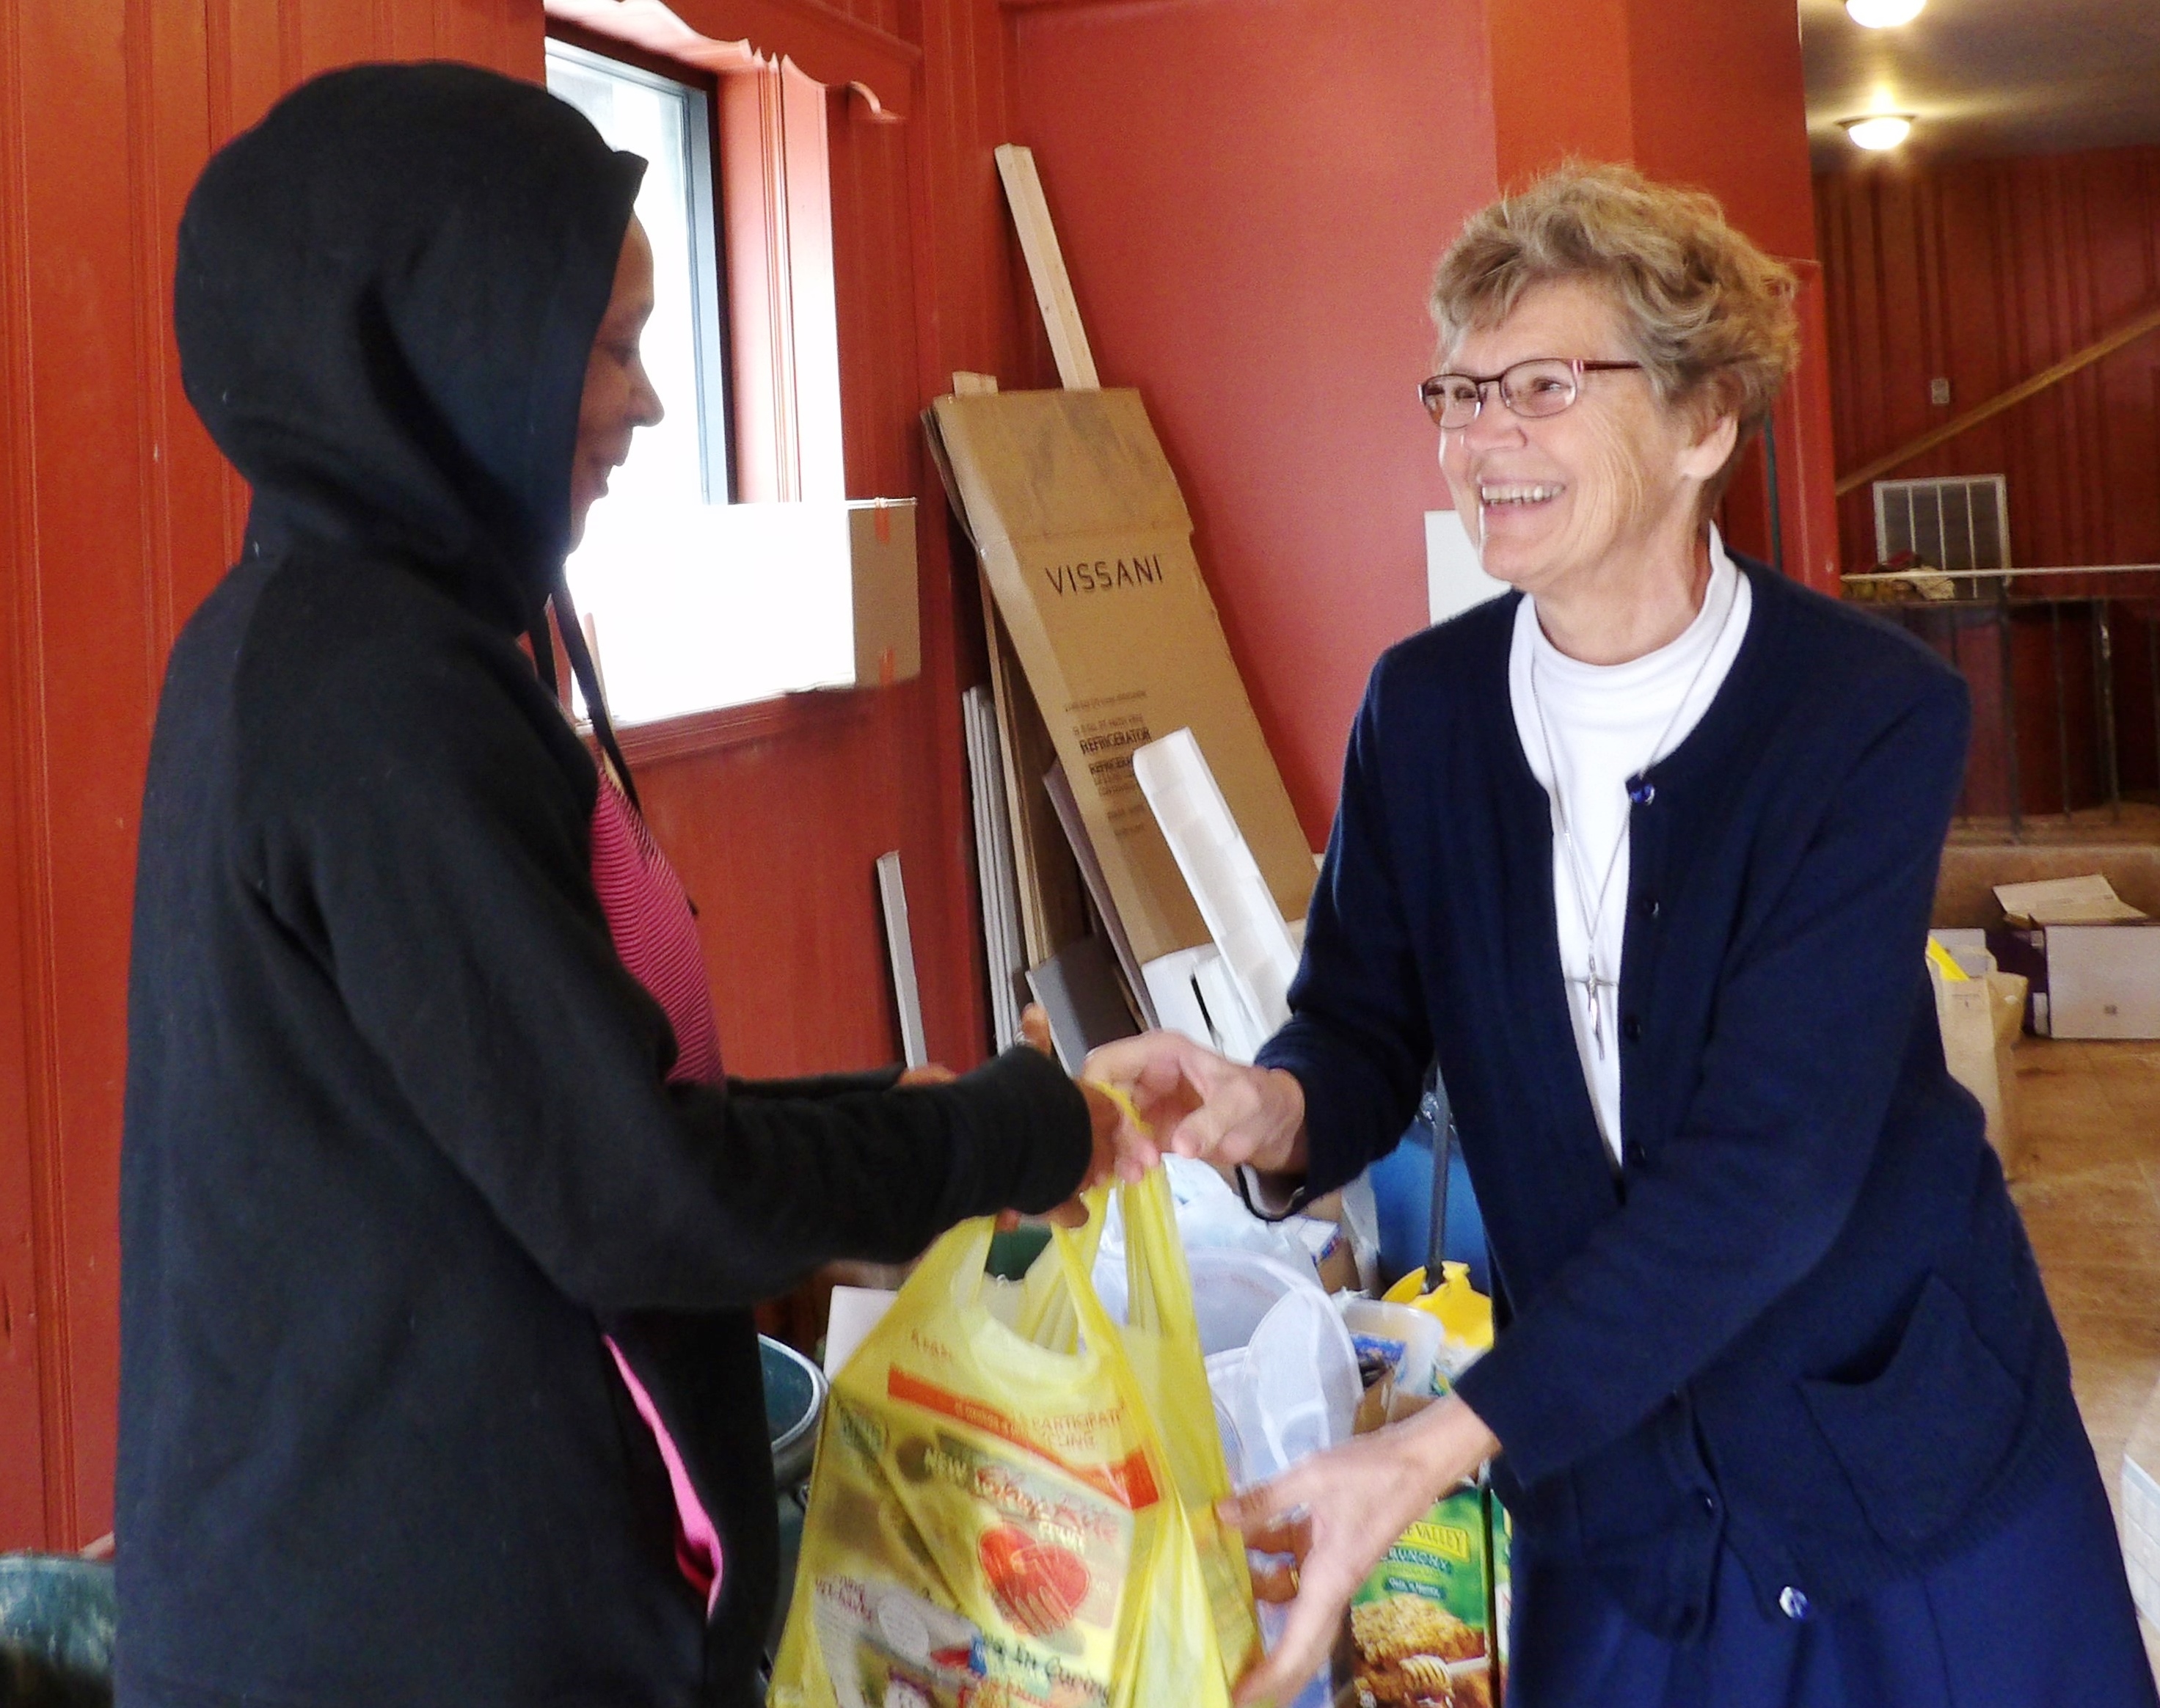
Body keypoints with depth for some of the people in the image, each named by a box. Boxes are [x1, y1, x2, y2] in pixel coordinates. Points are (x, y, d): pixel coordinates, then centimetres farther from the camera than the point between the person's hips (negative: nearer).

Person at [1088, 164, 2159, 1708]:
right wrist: (1278, 1110, -26)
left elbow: (1769, 1163, -25)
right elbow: (1368, 1026, 0)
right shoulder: (1423, 705, -3)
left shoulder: (1874, 714, -18)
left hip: (1908, 1462, -3)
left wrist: (1438, 1451, -31)